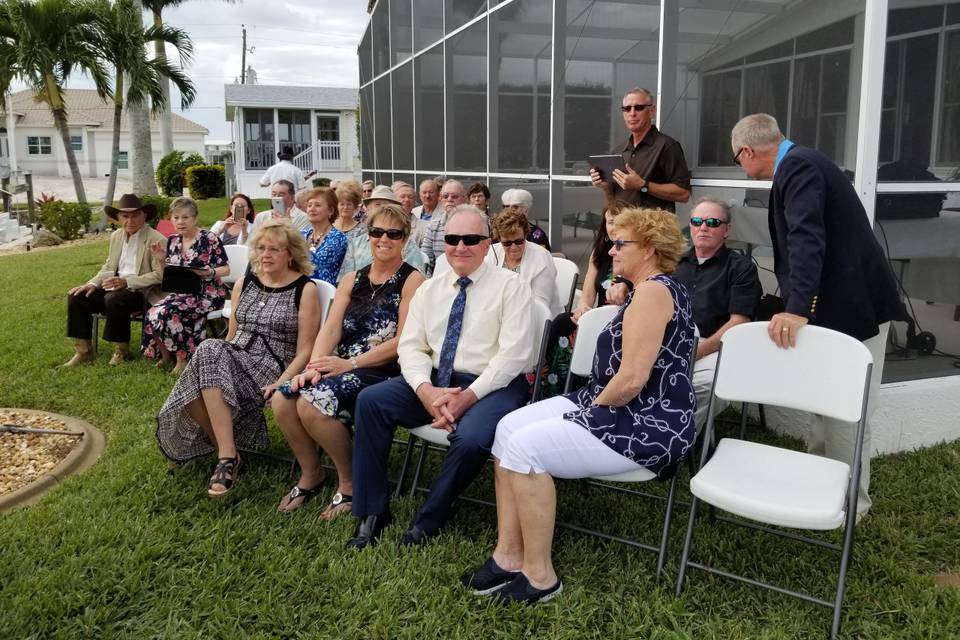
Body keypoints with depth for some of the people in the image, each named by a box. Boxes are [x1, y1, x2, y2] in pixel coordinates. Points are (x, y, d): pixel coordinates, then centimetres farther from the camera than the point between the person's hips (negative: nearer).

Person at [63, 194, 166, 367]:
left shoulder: (157, 240, -11)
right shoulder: (116, 236, 13)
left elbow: (160, 275, -17)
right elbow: (108, 267, 21)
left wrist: (127, 282, -25)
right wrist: (93, 283, 1)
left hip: (141, 292, -8)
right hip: (115, 288, 8)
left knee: (114, 299, -35)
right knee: (76, 297, -9)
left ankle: (122, 351, -15)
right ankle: (83, 351, 0)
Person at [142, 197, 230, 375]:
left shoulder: (209, 239, -7)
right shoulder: (172, 241, 10)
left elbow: (226, 269, -6)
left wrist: (209, 272, -25)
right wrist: (161, 260, -2)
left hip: (207, 293, -6)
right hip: (181, 293, 6)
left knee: (168, 312, -29)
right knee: (152, 315, -20)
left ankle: (182, 357, -8)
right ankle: (165, 354, 7)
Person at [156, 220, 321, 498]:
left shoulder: (305, 290, 0)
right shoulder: (244, 283, 17)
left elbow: (305, 350, -5)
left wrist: (280, 383, -19)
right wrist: (214, 360, 0)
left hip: (272, 368, -5)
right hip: (233, 362, 5)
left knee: (210, 351, -30)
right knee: (210, 350, -30)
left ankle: (227, 455, -25)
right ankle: (227, 454, -21)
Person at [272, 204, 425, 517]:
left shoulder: (411, 280, -2)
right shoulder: (352, 280, 17)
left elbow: (402, 341, -12)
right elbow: (330, 329, 5)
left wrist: (350, 364, -16)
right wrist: (314, 365, -14)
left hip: (384, 372, -6)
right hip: (341, 367, 6)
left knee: (310, 404, -28)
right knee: (282, 400, -17)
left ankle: (349, 483, -4)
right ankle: (311, 473, 8)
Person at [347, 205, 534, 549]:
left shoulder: (510, 286, -4)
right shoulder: (429, 290, 12)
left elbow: (513, 353, -13)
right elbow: (410, 347, 6)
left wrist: (468, 397, -20)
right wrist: (426, 390, -14)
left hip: (492, 385, -5)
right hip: (435, 382, 5)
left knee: (471, 438, -34)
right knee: (370, 400, -14)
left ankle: (429, 519, -6)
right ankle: (372, 513, -4)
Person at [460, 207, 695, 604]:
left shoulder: (653, 290, -16)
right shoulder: (649, 289, 18)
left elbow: (632, 379, -24)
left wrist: (591, 412, -10)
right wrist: (590, 409, 13)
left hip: (648, 427, -11)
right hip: (618, 411, 11)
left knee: (526, 446, -22)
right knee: (508, 427, -3)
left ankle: (539, 575, -9)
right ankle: (509, 554, -1)